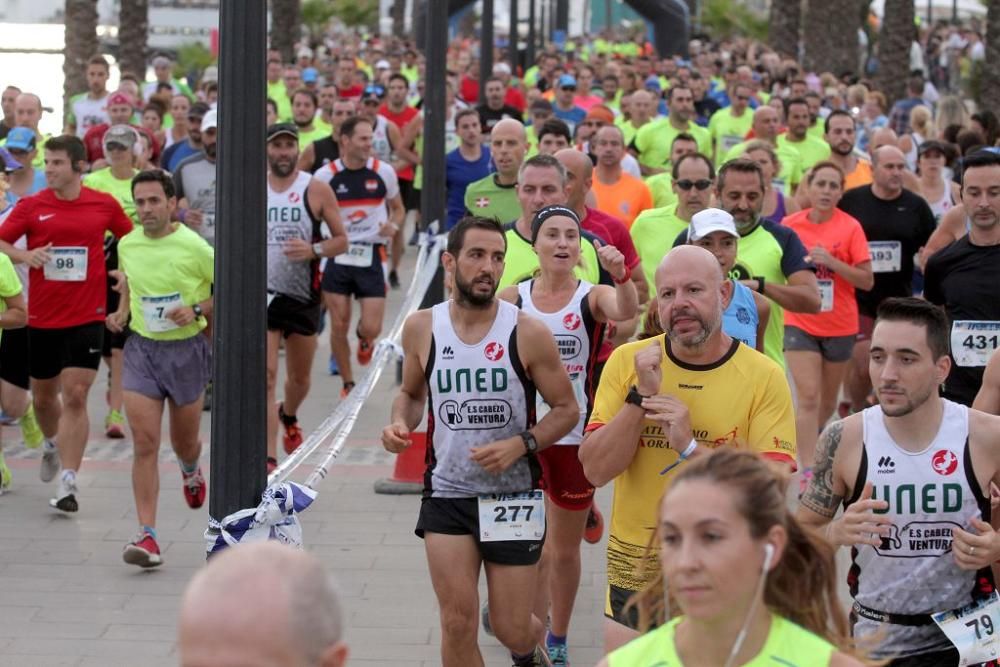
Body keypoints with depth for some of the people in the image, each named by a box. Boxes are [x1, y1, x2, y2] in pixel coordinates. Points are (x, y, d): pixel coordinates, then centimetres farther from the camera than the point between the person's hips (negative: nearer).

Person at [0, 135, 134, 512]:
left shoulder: (104, 205, -1)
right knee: (43, 396, 15)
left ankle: (68, 484, -10)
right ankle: (52, 445, 47)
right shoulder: (31, 206, -2)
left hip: (87, 317, -2)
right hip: (42, 317, 2)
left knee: (75, 397, -11)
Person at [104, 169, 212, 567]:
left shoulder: (194, 247, -13)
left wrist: (197, 310, -18)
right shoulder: (127, 244, 1)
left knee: (184, 441, 14)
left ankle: (191, 472, 54)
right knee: (144, 443, -10)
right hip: (140, 348, 2)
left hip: (186, 350, -2)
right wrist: (122, 311, 5)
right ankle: (147, 535, -12)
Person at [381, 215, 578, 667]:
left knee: (512, 630, 5)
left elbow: (567, 410, -2)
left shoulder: (528, 333, -10)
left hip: (513, 496, -1)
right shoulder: (421, 328, -2)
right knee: (457, 625, -6)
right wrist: (400, 424, -6)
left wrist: (520, 444, -19)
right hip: (447, 494, 2)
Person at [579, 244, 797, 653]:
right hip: (633, 577, 1)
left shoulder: (765, 377, -8)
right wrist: (640, 396, -18)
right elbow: (596, 471, -8)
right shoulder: (627, 362, -2)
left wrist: (690, 447, -25)